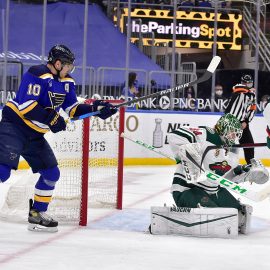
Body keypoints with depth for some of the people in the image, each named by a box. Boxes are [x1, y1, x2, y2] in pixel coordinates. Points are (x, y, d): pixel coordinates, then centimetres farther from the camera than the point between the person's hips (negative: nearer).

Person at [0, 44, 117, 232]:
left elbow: (73, 109, 14)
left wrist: (95, 109, 0)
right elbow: (25, 105, -24)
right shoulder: (37, 75, -18)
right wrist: (51, 118, -24)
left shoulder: (66, 82, 9)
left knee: (51, 173, 10)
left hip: (34, 134, 9)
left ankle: (37, 214, 21)